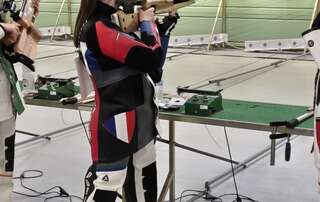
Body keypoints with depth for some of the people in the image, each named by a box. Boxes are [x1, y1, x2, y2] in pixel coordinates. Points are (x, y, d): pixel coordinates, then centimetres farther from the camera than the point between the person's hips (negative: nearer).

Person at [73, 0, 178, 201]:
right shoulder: (98, 28, -17)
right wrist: (148, 23, -5)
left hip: (140, 123, 10)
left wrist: (163, 30, 9)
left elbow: (153, 70, 17)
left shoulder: (109, 26, 12)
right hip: (115, 129, -10)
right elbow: (150, 58, -22)